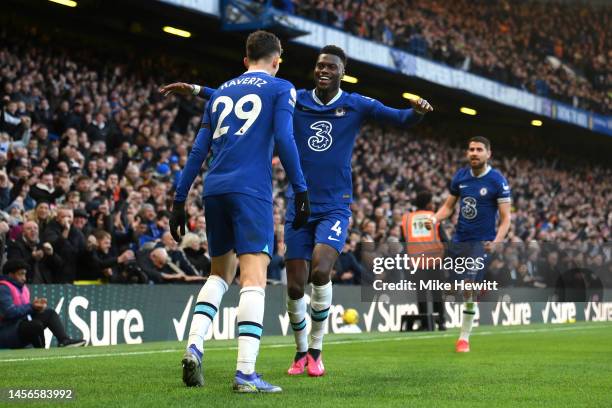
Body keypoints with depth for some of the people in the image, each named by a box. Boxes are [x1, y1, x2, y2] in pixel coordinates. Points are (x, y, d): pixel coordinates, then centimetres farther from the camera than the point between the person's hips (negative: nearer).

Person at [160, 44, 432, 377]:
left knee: (320, 271, -23)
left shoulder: (357, 106, 0)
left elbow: (402, 119, -8)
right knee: (295, 286, -3)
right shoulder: (293, 100, 3)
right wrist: (195, 90, 1)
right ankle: (301, 352, 21)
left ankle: (316, 350, -3)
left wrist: (418, 110, -30)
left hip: (335, 208, -2)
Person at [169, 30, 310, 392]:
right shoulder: (281, 89, 9)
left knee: (221, 272, 20)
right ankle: (246, 373, -19)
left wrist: (180, 200, 20)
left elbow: (199, 151, 19)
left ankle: (194, 346, 2)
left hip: (215, 189, 6)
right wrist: (301, 191, -5)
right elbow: (284, 139, -6)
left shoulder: (221, 92, 23)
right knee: (254, 279, -10)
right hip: (251, 190, -6)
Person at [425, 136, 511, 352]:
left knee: (469, 288, -12)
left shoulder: (497, 181, -9)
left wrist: (497, 241, -24)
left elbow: (506, 217, -9)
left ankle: (464, 337, 0)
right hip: (458, 240, 5)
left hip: (481, 243, -5)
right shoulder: (460, 176, 5)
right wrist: (434, 219, -6)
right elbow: (449, 206, 15)